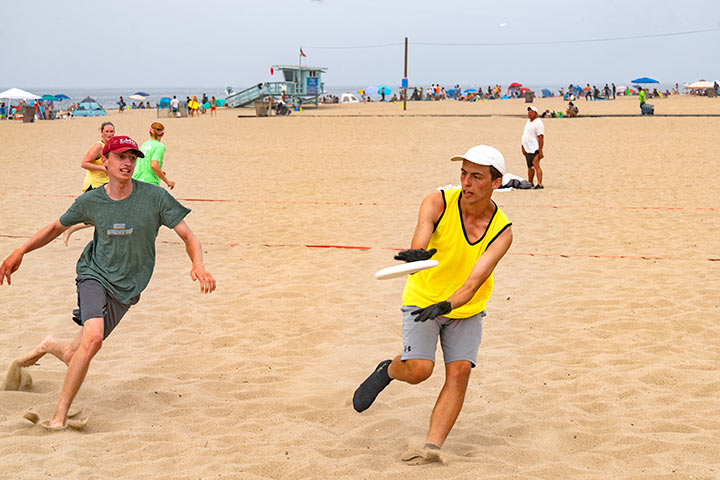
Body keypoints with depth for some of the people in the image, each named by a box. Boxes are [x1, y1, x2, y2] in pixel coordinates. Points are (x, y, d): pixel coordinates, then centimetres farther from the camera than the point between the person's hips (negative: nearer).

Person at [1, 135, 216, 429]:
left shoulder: (154, 197, -9)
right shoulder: (90, 201, -3)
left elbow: (188, 236, -8)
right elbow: (57, 228, 15)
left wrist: (198, 265, -27)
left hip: (126, 289, 1)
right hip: (94, 275, -1)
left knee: (74, 357, 3)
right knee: (93, 337, -29)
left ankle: (50, 347, 42)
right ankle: (59, 416, -16)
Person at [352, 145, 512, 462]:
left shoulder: (502, 231, -17)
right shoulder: (438, 203, -20)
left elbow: (474, 281, -28)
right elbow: (419, 246, -36)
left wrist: (446, 305, -46)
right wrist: (417, 255, -60)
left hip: (466, 309, 2)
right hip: (422, 300, -1)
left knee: (459, 371, -15)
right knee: (419, 370, -17)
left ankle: (432, 446, -13)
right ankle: (387, 371, 17)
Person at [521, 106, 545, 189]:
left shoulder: (538, 123, -13)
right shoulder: (528, 121, 16)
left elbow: (541, 137, -18)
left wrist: (540, 151, -23)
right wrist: (523, 147, 20)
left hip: (534, 149, -9)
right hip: (527, 149, 9)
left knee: (536, 166, -16)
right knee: (530, 167, 16)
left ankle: (540, 184, -20)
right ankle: (530, 183, 27)